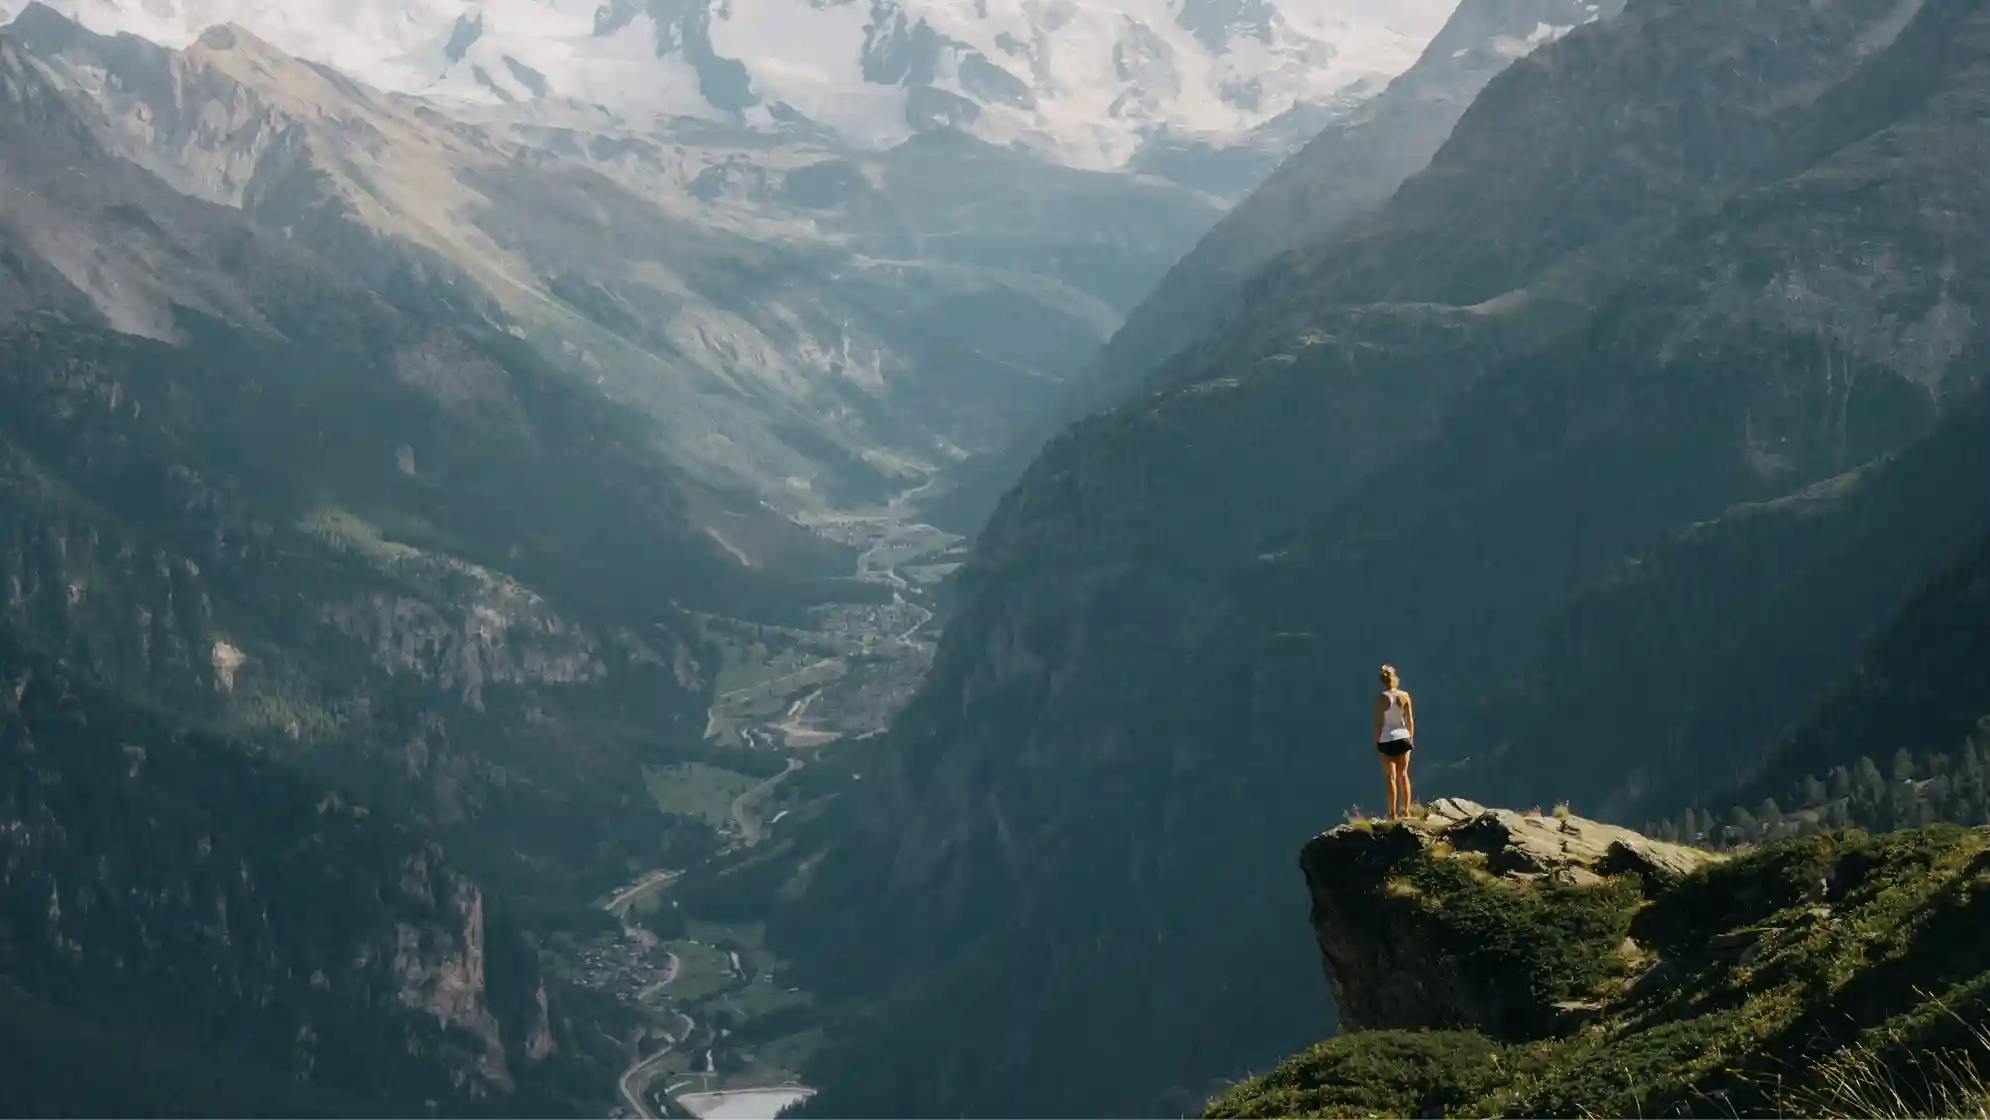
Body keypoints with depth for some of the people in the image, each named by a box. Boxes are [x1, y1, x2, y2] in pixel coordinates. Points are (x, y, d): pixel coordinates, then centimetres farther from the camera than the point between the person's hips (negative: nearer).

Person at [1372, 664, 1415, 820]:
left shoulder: (1381, 698, -14)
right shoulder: (1405, 696, -4)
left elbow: (1379, 723, -12)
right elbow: (1410, 720, 1)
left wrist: (1376, 741, -1)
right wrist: (1411, 738, 14)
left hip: (1387, 739, -3)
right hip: (1403, 737, 3)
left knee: (1391, 777, 3)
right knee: (1403, 775, 17)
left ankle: (1393, 814, 3)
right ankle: (1406, 810, 23)